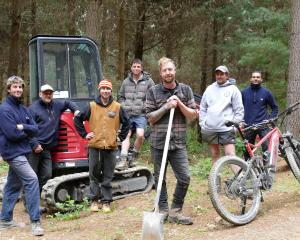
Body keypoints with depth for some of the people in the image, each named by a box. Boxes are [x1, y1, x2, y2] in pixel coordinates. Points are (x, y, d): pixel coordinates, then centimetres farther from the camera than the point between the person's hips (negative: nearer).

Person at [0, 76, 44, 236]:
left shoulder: (23, 109, 12)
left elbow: (35, 130, 4)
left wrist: (23, 127, -14)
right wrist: (27, 132, -4)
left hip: (20, 151, 9)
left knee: (13, 185, 14)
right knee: (31, 179, -17)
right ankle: (35, 221, -15)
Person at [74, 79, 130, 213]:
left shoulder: (117, 107, 4)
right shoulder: (91, 106, 2)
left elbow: (126, 123, 15)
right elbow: (77, 119, 9)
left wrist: (120, 137, 8)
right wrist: (84, 134, 4)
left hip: (110, 147, 0)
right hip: (94, 146, 0)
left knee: (108, 177, 5)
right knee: (94, 175, 5)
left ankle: (106, 201, 12)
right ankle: (94, 200, 14)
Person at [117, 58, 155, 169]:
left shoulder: (148, 81, 2)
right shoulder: (126, 81, 12)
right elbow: (120, 96, 22)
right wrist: (124, 106, 7)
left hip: (141, 114, -3)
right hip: (128, 114, 3)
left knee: (140, 135, -19)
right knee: (126, 135, -5)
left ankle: (134, 157, 3)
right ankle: (123, 160, -8)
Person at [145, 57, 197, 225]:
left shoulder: (185, 90, 5)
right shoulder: (153, 91, 1)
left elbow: (193, 116, 4)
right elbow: (150, 118, -2)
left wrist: (179, 104, -10)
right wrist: (166, 106, -14)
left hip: (179, 143, 1)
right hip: (159, 142, -1)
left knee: (185, 178, -5)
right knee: (160, 179, 7)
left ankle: (176, 211, 11)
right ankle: (163, 210, 20)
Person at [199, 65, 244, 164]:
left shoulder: (233, 89, 1)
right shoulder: (210, 89, 11)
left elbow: (239, 110, 0)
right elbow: (202, 108, 14)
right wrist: (202, 124, 5)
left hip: (227, 128, -4)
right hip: (209, 129, 4)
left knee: (230, 155, -13)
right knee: (215, 155, 11)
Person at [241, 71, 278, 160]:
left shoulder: (266, 92, 5)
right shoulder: (244, 92, 6)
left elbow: (275, 107, 14)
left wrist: (271, 119, 1)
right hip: (248, 126, 1)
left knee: (267, 148, -10)